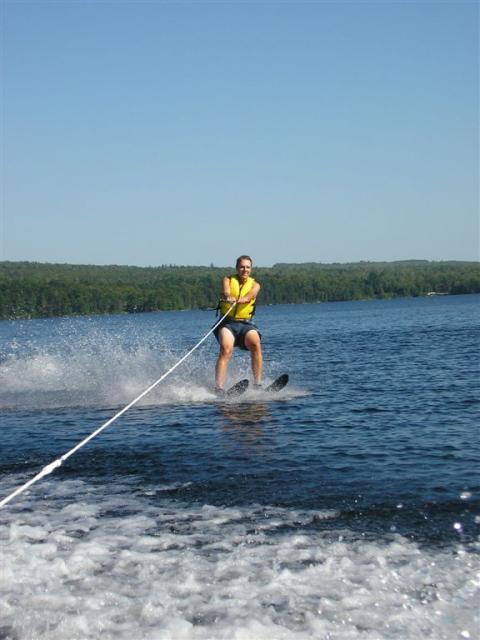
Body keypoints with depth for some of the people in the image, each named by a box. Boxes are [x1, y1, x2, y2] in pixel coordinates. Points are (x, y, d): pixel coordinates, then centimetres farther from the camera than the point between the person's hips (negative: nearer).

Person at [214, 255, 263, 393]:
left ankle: (258, 384, -25)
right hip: (227, 322, -1)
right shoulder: (228, 280, 8)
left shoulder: (254, 285, 9)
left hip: (245, 323, 1)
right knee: (226, 349, -28)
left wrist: (238, 299, -37)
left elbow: (249, 296, -14)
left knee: (256, 344, -28)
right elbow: (225, 292, -15)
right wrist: (228, 297, -40)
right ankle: (219, 388, -34)